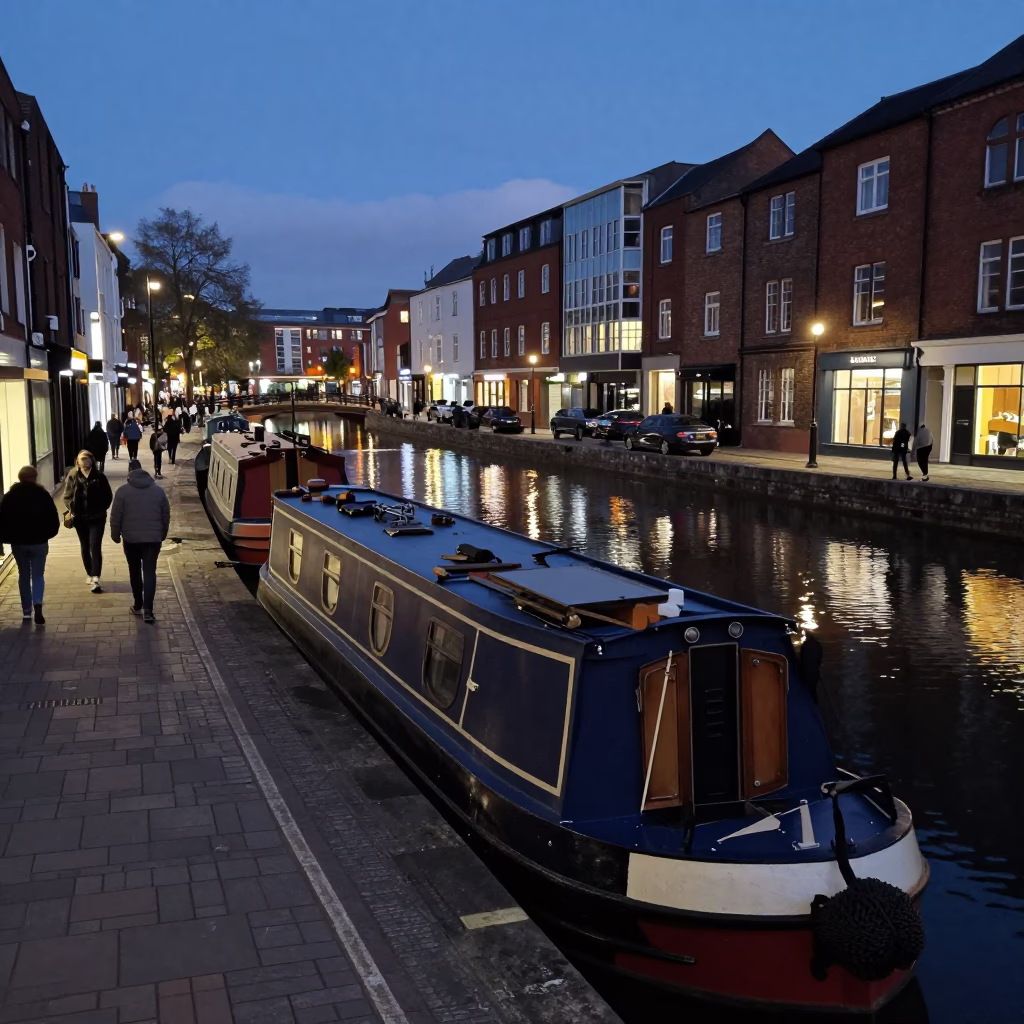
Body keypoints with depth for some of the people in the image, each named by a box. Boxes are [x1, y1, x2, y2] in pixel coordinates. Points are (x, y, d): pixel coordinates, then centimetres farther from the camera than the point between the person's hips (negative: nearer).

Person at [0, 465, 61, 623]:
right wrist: (47, 535, 9)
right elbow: (53, 520, -6)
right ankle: (37, 604, -17)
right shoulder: (42, 495, -6)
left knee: (24, 576, 14)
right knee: (37, 575, 6)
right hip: (39, 542, -1)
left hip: (18, 543, 2)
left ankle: (27, 611, 16)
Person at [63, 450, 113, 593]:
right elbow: (67, 496, 3)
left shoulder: (99, 477, -6)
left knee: (95, 548, -10)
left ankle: (95, 580, -16)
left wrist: (101, 510, -6)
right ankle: (90, 575, 32)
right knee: (85, 548, 16)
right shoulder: (73, 477, -2)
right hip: (80, 518, 3)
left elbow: (108, 496, 2)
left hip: (96, 518, -3)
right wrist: (72, 509, -10)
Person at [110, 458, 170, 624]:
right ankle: (147, 609, -12)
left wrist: (115, 535, 8)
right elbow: (166, 515, 8)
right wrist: (162, 534, 20)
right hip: (153, 538, 1)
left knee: (135, 572, 15)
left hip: (131, 539, -1)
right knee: (150, 572, -1)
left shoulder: (123, 490, -4)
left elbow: (115, 516, -5)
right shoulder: (158, 490, 4)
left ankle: (138, 605, 24)